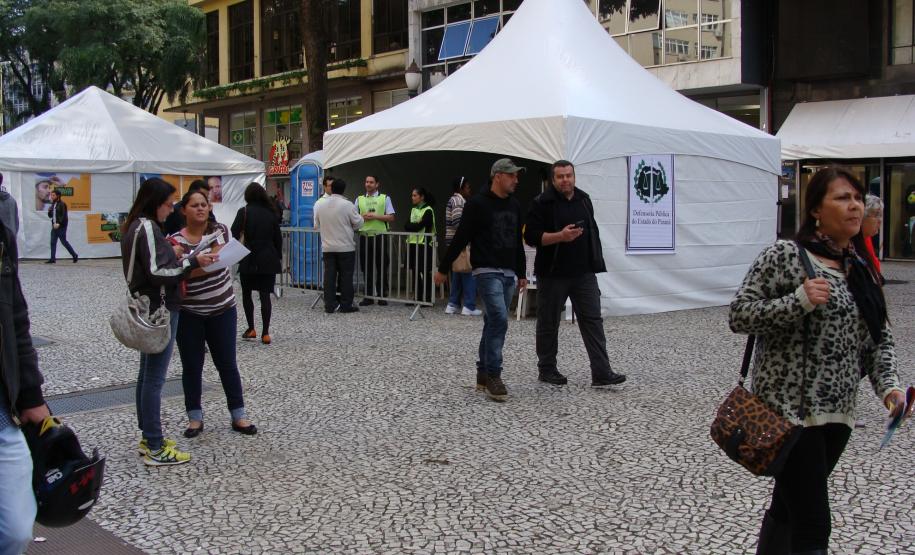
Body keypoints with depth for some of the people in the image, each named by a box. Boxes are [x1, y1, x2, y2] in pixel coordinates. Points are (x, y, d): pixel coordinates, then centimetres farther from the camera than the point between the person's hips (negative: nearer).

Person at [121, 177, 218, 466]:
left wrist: (173, 256, 6)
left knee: (147, 375, 15)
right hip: (159, 310, -10)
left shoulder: (136, 226, 13)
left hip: (149, 309, 11)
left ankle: (148, 437, 24)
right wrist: (192, 261, -18)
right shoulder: (147, 228, -17)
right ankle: (155, 449, -1)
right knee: (155, 378, -6)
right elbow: (157, 272, -23)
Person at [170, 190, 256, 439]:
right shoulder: (175, 240, -7)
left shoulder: (220, 230, -1)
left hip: (222, 310, 1)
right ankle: (195, 417, 21)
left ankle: (238, 415, 18)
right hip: (188, 314, -1)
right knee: (191, 366, 7)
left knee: (227, 364, 8)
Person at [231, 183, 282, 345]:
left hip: (249, 259, -3)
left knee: (246, 294, 14)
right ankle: (265, 333, -1)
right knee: (265, 295, 2)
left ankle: (251, 329, 16)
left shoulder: (244, 212, -6)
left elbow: (235, 234, -12)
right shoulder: (271, 213, 5)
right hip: (268, 260, 3)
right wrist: (278, 257, 15)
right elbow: (278, 237, 8)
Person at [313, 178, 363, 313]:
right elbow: (358, 223, -5)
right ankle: (346, 305, 5)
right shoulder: (347, 205, -13)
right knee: (346, 275, 3)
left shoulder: (319, 204, 0)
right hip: (346, 247, -4)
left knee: (329, 275, 6)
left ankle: (329, 305, 7)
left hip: (327, 247, 4)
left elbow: (316, 225, 9)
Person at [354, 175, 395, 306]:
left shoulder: (385, 198, 6)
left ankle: (382, 295, 9)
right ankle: (368, 296, 10)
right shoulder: (359, 199, 13)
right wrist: (363, 217, -7)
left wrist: (375, 216, -11)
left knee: (381, 267, 1)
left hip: (380, 236, -2)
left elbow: (391, 217, 0)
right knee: (366, 267, 3)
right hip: (364, 236, 2)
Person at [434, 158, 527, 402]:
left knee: (493, 322, 10)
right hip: (487, 271, -7)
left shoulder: (515, 205, 13)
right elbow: (460, 238, -8)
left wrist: (521, 273, 24)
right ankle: (493, 376, -10)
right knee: (499, 320, -17)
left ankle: (483, 374, 18)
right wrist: (443, 268, -4)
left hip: (508, 274, 7)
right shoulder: (478, 204, -8)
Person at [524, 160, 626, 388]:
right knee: (549, 323, 6)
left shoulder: (584, 200, 12)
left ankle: (601, 373, -3)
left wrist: (595, 262, 17)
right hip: (553, 274, -4)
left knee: (593, 320, -2)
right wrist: (560, 236, -24)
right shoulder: (542, 203, -6)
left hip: (584, 273, 4)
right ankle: (546, 369, 21)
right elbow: (531, 236, -13)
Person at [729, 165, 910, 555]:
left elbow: (879, 337, 14)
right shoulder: (784, 256, -10)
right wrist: (799, 302, -24)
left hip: (838, 412, 7)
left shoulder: (862, 268, 10)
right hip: (790, 408, -7)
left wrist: (888, 384, -2)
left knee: (788, 505, 19)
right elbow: (739, 315, -13)